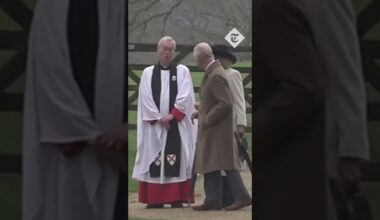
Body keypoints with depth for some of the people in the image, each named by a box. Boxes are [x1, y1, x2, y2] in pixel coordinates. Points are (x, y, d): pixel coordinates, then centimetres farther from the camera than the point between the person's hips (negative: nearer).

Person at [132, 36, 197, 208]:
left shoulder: (182, 71, 8)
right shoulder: (148, 72, 9)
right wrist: (158, 118, -10)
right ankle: (155, 199, 0)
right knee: (154, 161, -2)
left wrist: (172, 115, -14)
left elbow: (185, 96, -4)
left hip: (177, 124, -1)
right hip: (153, 124, 1)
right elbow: (145, 98, 0)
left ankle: (177, 198, -4)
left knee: (177, 161, -5)